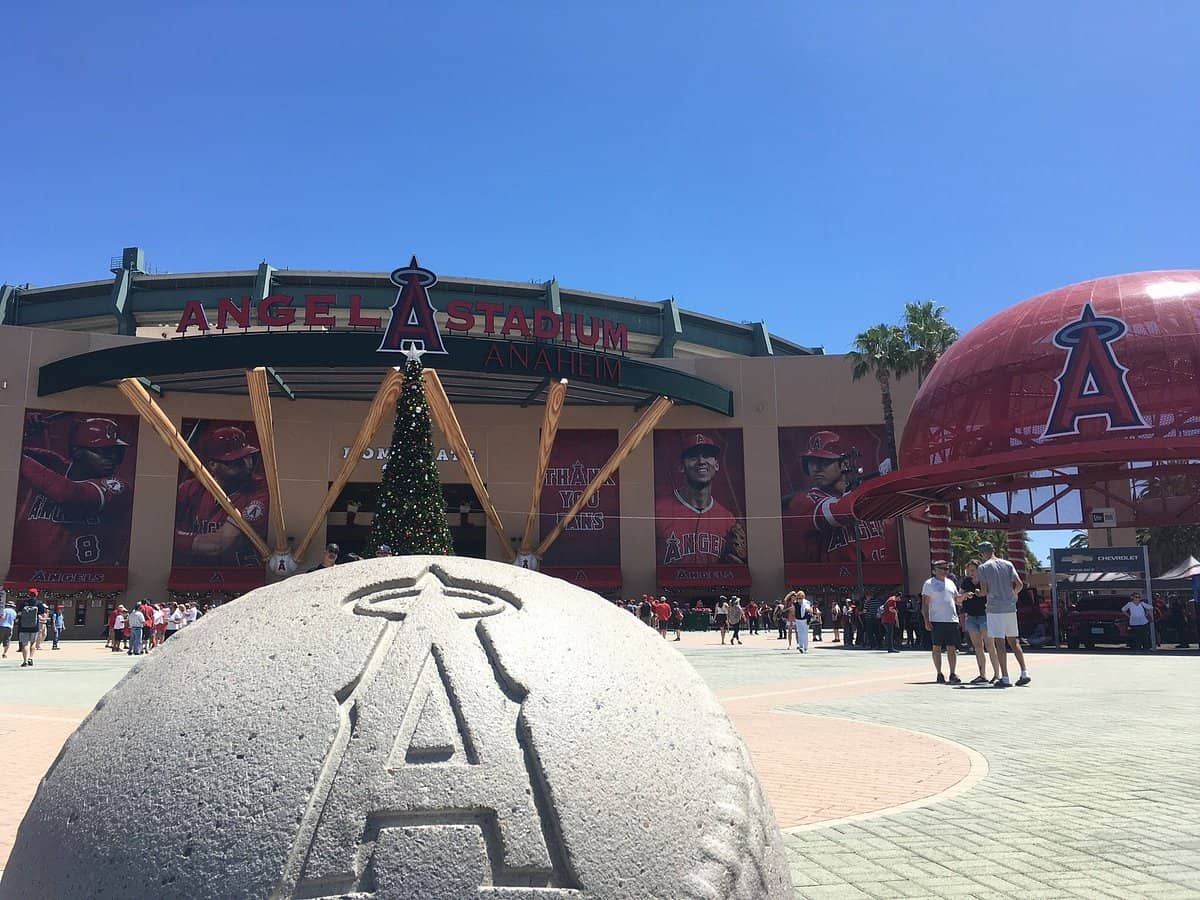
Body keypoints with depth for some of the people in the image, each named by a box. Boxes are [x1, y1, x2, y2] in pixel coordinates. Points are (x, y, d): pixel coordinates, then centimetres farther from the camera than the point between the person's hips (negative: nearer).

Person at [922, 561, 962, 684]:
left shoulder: (951, 583, 17)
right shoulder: (929, 583, 0)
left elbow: (956, 600, 22)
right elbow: (924, 603, -2)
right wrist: (926, 621, -11)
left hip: (952, 620, 4)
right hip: (936, 620, -4)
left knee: (952, 647, 2)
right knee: (937, 647, 1)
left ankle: (953, 674, 4)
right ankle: (939, 674, 7)